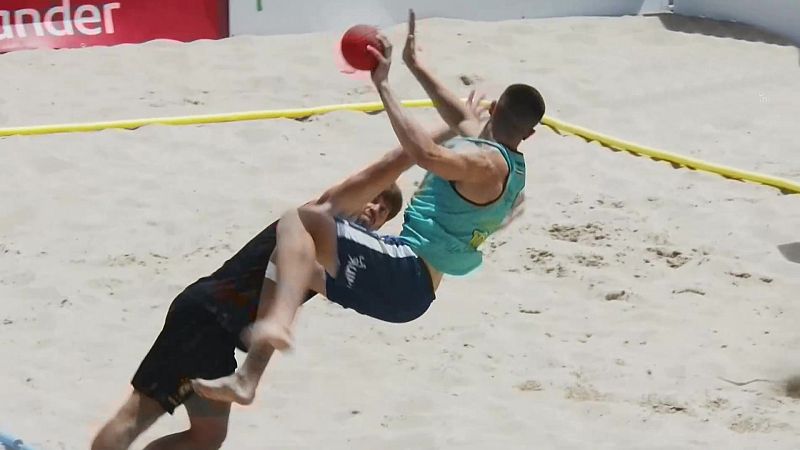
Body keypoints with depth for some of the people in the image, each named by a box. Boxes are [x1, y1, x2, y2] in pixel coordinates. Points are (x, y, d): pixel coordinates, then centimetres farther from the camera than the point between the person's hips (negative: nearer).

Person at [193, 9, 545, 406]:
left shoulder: (487, 162, -14)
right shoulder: (506, 168, 17)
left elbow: (426, 154, -33)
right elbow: (462, 118, 34)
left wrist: (383, 86, -26)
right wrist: (414, 65, 37)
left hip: (405, 274, -11)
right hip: (412, 288, 11)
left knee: (299, 221, -20)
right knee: (298, 267, 24)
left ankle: (278, 321, -42)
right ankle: (248, 379, 18)